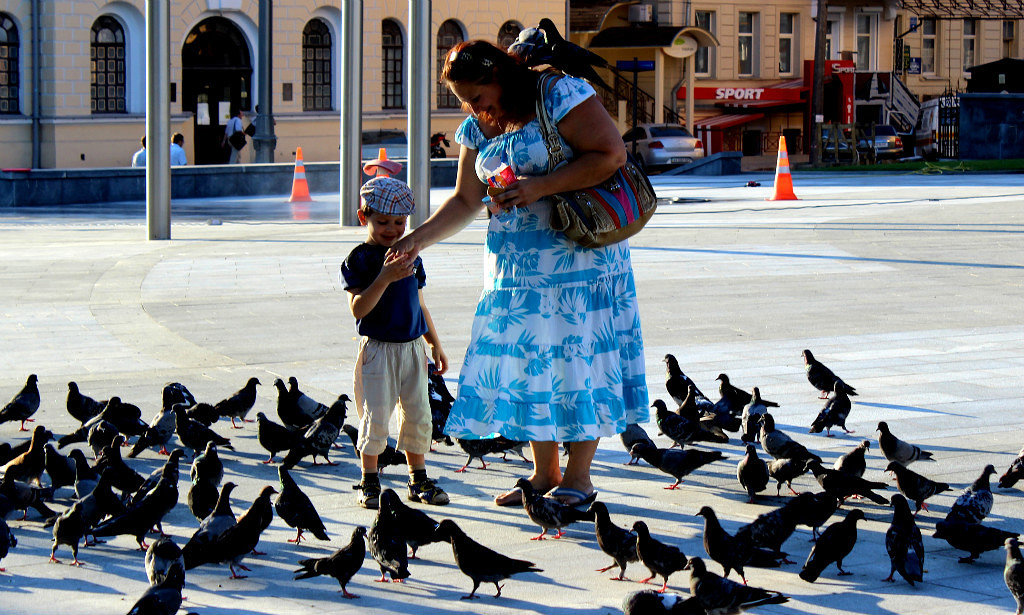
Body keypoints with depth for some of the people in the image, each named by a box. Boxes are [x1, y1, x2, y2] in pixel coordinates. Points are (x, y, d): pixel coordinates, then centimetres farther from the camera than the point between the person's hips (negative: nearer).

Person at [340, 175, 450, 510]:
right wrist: (385, 278, -28)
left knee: (418, 416, 7)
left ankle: (419, 480, 19)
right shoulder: (360, 259, -7)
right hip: (377, 349, -5)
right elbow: (358, 308, -17)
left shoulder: (410, 256, 11)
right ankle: (369, 484, 8)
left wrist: (435, 344, 22)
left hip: (412, 347, 5)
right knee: (375, 417, -4)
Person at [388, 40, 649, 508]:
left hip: (578, 256, -7)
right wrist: (418, 239, -1)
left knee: (577, 358, -4)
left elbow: (611, 155, -17)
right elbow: (466, 200, 12)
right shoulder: (477, 128, 11)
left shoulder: (560, 96, -11)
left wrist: (540, 187, -21)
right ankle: (544, 473, 16)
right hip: (516, 264, 7)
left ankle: (578, 477, 3)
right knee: (526, 363, 5)